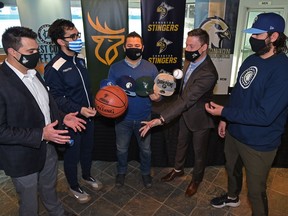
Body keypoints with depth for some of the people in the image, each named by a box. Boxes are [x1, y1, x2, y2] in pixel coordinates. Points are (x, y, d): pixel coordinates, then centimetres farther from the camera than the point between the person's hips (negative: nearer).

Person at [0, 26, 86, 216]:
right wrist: (40, 134, -28)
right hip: (23, 157, -7)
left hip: (47, 147, 8)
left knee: (49, 188, 31)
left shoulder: (33, 73, 1)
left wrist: (62, 117, -3)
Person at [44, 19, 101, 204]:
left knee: (88, 148, 24)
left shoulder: (80, 59, 3)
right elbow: (57, 98, -18)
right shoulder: (54, 68, -21)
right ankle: (74, 187, 38)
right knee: (72, 155, 14)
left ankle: (87, 176, 49)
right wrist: (79, 110, -28)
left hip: (88, 116, 7)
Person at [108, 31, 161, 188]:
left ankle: (145, 172, 45)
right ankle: (121, 171, 47)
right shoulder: (115, 68, -7)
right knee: (121, 148, 19)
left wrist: (156, 96, -25)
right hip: (122, 118, 0)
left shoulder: (151, 68, -7)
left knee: (145, 148, 18)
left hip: (144, 118, 0)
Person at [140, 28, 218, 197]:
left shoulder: (208, 73, -34)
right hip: (185, 113, 7)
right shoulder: (190, 60, -9)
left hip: (199, 118, -7)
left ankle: (196, 180, 43)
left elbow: (187, 99, -39)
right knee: (181, 144, 26)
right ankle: (178, 169, 51)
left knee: (199, 151, 17)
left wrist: (161, 119, -43)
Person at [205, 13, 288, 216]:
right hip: (234, 132, 8)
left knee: (256, 191, 11)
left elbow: (264, 115, -28)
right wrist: (225, 119, 11)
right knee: (232, 169, 29)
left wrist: (224, 112, -23)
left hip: (259, 143, -8)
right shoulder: (251, 60, 1)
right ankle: (232, 197, 58)